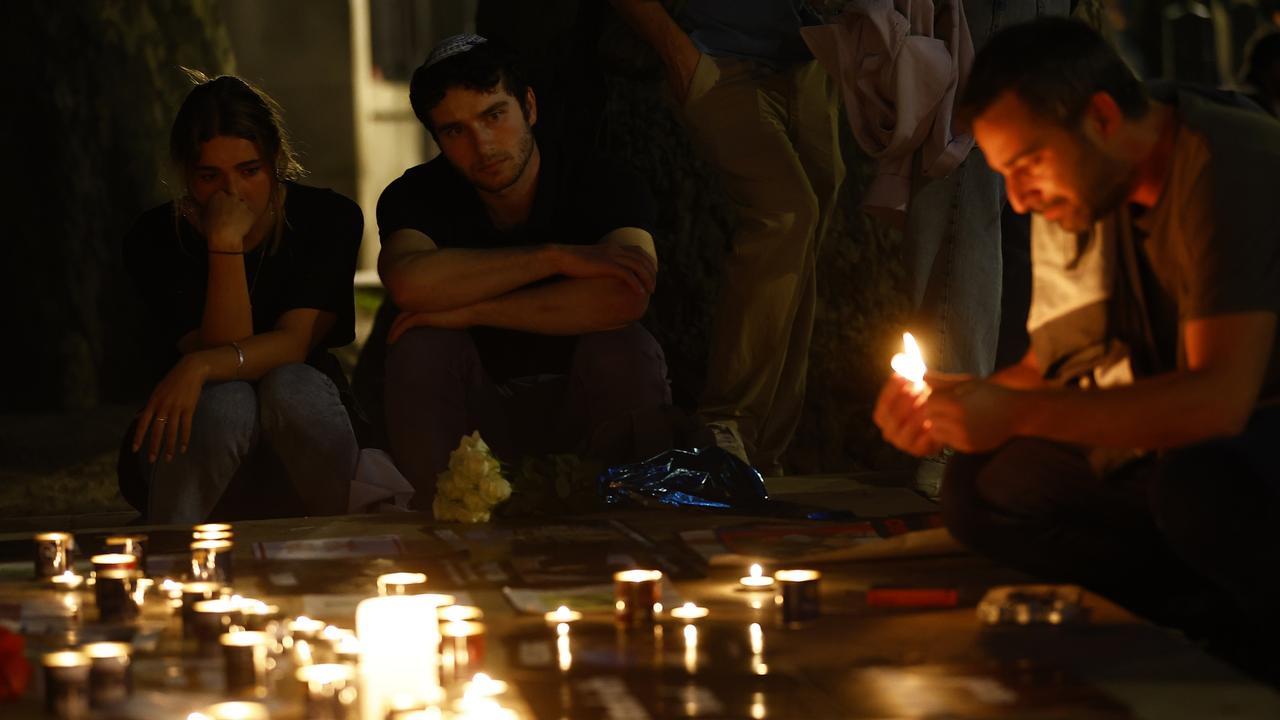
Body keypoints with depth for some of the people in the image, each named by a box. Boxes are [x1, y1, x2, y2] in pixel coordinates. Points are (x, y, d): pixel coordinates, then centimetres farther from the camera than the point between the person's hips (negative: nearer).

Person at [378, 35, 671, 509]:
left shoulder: (602, 184, -12)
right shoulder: (417, 196, -8)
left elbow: (622, 300, -33)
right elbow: (408, 284, -32)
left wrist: (466, 311, -28)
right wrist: (558, 258, -32)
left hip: (580, 408, -1)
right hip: (479, 413, 1)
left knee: (624, 347, -30)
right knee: (422, 347, -26)